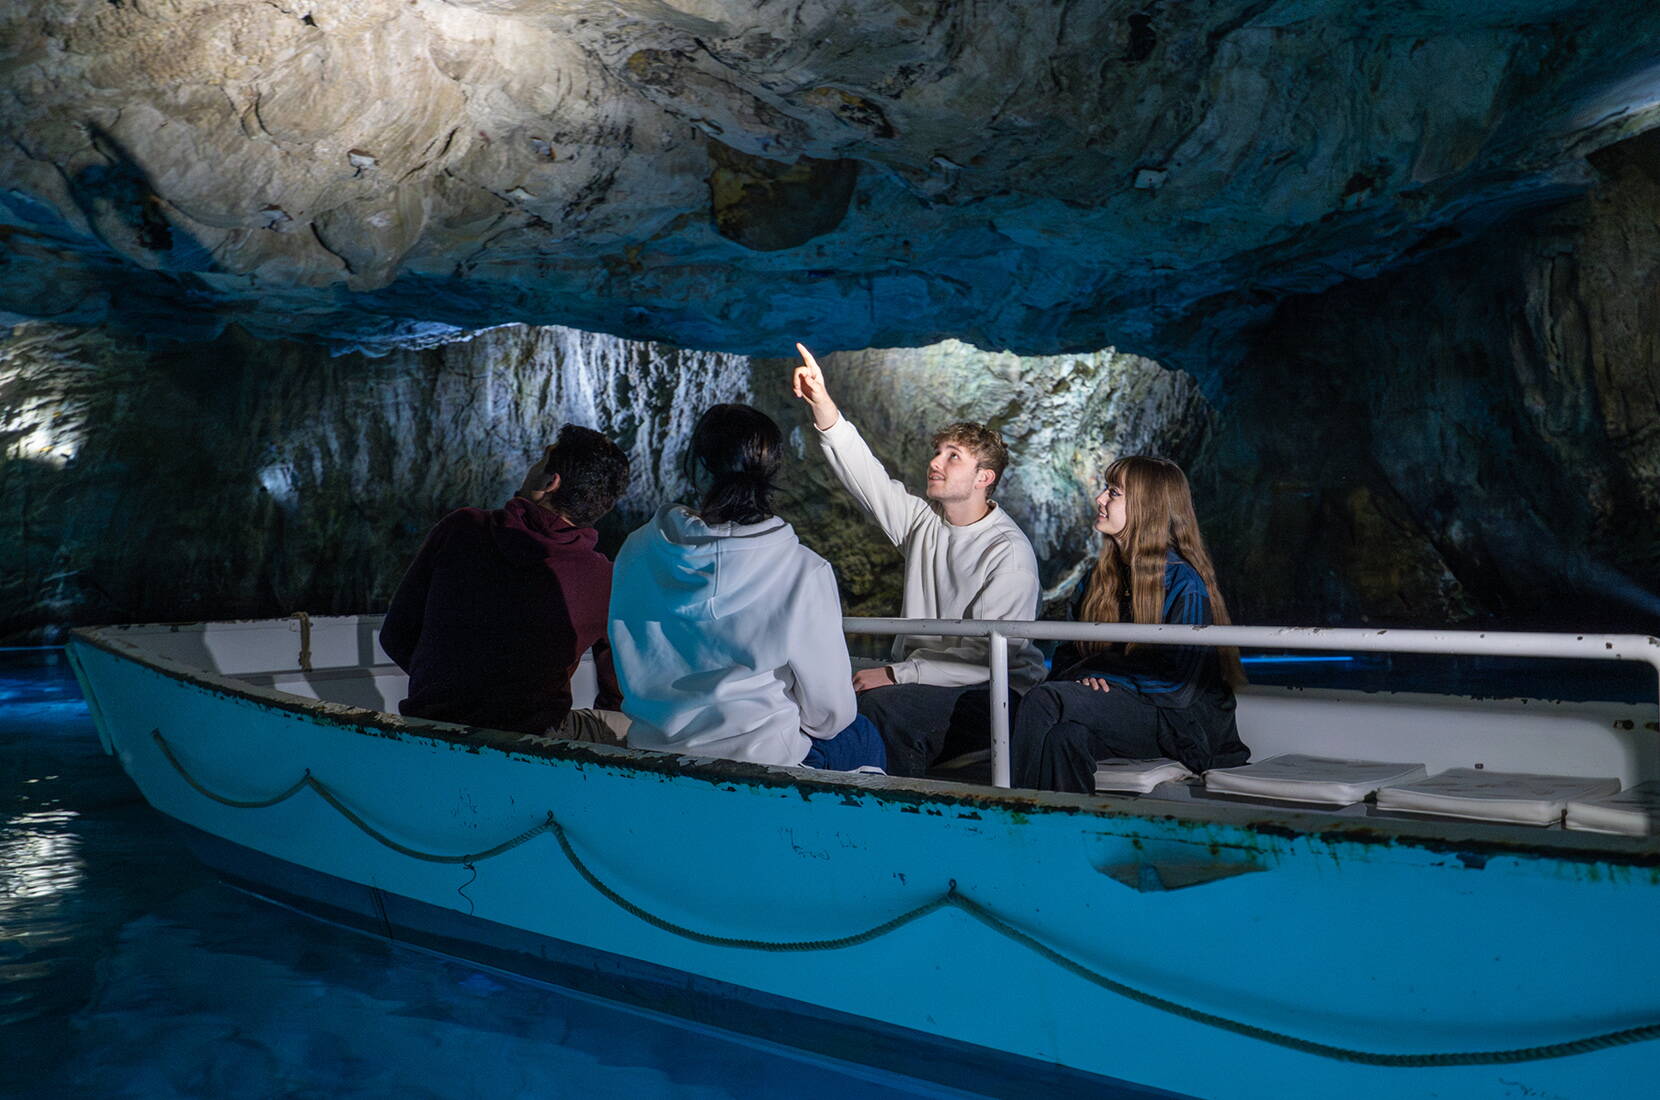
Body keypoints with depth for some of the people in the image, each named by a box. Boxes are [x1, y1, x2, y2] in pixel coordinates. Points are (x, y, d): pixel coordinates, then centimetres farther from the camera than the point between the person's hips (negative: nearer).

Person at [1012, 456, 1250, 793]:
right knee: (1065, 735, -32)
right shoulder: (1100, 577, 13)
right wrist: (1082, 678, -8)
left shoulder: (1184, 585, -10)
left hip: (1176, 723, -6)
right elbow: (1068, 652, 15)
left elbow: (1180, 685, -14)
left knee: (1043, 702, -29)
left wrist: (1101, 673, -15)